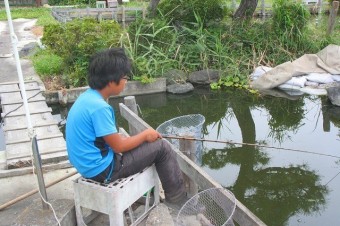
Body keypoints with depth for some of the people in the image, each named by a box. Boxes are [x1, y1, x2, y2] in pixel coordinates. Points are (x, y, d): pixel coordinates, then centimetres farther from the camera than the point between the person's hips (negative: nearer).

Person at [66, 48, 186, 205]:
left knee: (137, 143, 26)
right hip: (102, 169, -9)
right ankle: (177, 196, 16)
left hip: (88, 164, 9)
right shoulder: (99, 107, -26)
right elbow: (118, 146, -19)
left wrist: (141, 136, 5)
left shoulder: (87, 97, 2)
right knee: (162, 147, -2)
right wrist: (145, 135, -4)